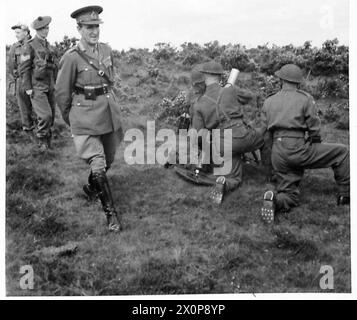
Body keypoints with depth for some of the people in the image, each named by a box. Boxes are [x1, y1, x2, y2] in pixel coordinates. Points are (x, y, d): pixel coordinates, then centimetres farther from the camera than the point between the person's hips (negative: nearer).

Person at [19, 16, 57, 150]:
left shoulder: (47, 45, 14)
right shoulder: (29, 46, -7)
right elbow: (24, 68, -9)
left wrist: (53, 84, 21)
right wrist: (28, 88, -14)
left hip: (49, 87, 7)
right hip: (37, 87, -7)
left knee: (51, 115, 7)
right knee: (45, 115, -16)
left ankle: (47, 141, 22)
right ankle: (42, 140, 4)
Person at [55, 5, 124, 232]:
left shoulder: (107, 50, 4)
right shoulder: (71, 58, -11)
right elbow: (62, 93, -1)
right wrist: (70, 120, 8)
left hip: (110, 113, 6)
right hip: (86, 117, -6)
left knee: (108, 161, 17)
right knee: (98, 166, -9)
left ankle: (91, 188, 46)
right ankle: (111, 213, 3)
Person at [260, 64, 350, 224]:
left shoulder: (268, 102, 15)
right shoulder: (305, 98, 1)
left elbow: (264, 130, 15)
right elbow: (314, 128, 0)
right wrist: (316, 149, 17)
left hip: (277, 154, 5)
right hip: (298, 149, -5)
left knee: (289, 195, 14)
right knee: (342, 152, 12)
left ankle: (275, 200, -20)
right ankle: (345, 194, 10)